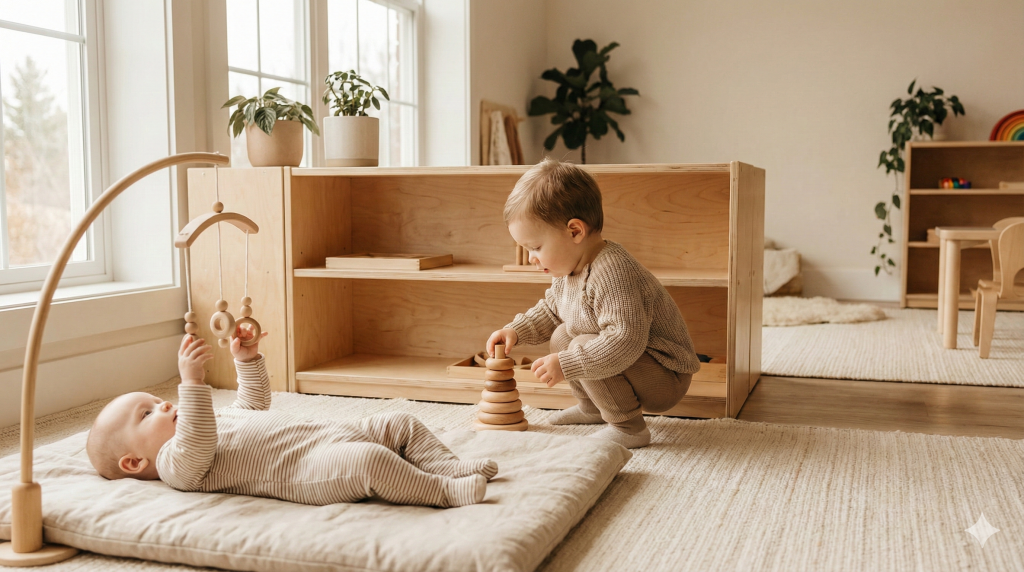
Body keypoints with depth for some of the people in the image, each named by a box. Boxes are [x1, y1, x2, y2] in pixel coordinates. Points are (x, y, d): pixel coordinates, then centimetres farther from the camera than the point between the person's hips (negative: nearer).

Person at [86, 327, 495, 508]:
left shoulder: (219, 419, 27)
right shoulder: (175, 462, -4)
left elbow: (254, 406, 41)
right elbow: (197, 446, -28)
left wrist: (247, 360, 33)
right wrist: (192, 382, -34)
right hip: (306, 468, -11)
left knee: (400, 424, 11)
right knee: (371, 459, -35)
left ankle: (451, 467, 10)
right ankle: (446, 491, -23)